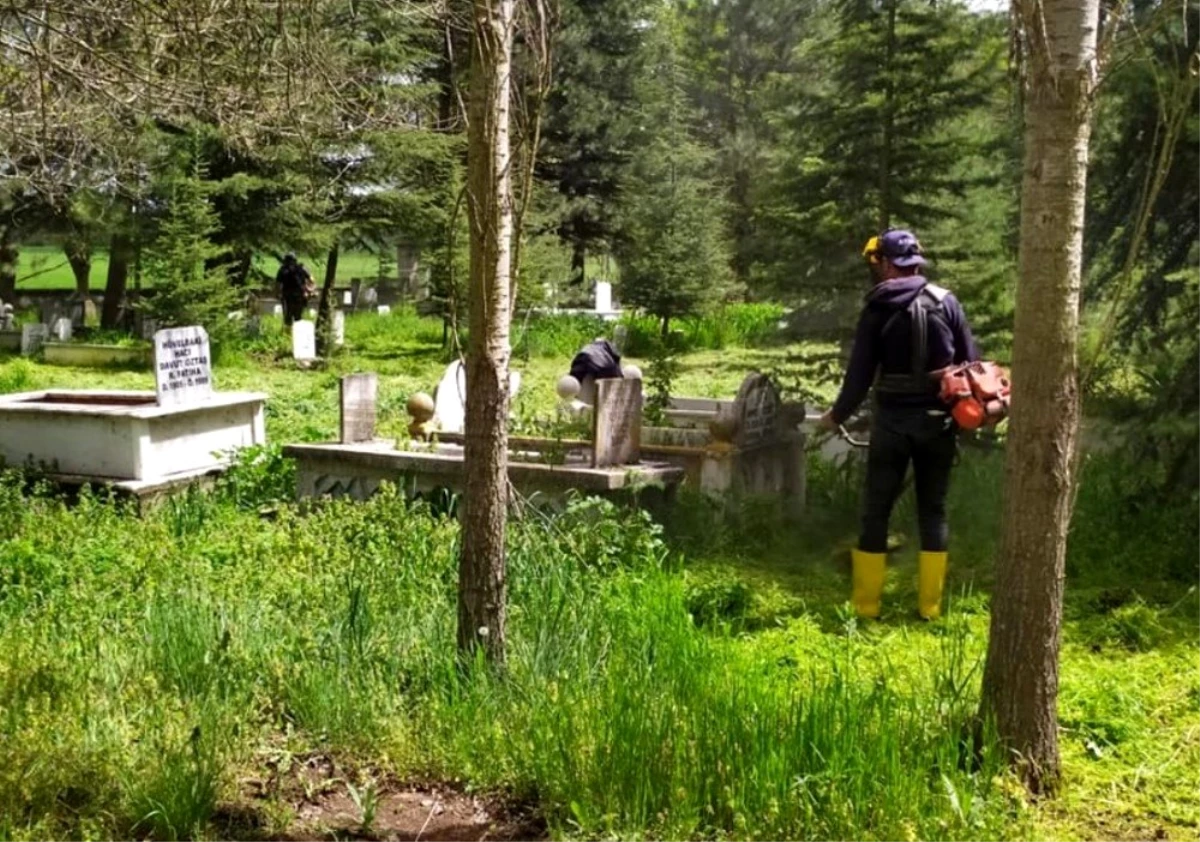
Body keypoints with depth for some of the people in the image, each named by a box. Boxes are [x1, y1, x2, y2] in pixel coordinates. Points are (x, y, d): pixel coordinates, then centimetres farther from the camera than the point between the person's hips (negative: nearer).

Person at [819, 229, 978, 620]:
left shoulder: (877, 309, -5)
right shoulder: (945, 302, 1)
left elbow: (860, 374, -3)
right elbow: (970, 362, 3)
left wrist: (837, 415, 11)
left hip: (892, 420, -2)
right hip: (938, 420, 2)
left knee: (876, 509, 7)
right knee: (933, 509, 11)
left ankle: (866, 603, 11)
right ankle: (930, 604, 13)